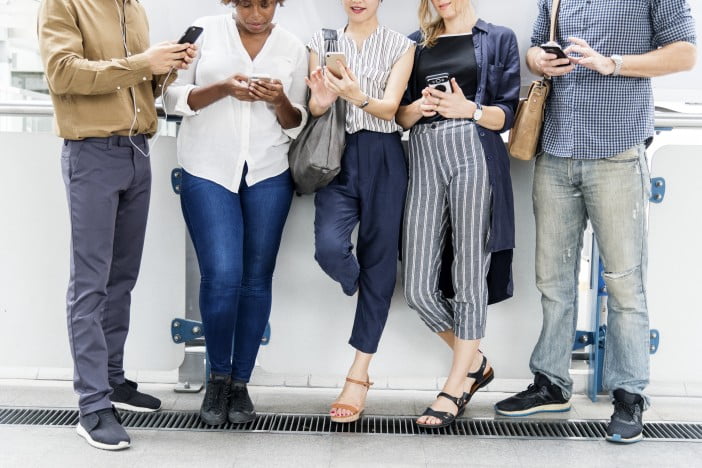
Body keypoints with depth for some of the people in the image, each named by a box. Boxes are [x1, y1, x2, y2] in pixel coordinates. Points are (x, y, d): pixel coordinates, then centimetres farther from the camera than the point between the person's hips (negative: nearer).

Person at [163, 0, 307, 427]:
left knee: (257, 279, 3)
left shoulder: (294, 48, 7)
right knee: (222, 276, -11)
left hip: (269, 175, 2)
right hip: (208, 171, -2)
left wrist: (280, 100, -12)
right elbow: (174, 96, 1)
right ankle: (218, 376, 12)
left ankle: (241, 383, 17)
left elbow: (296, 124, 9)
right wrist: (222, 89, -15)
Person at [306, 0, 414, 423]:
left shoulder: (400, 46, 6)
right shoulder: (323, 42, 11)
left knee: (379, 262, -1)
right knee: (329, 248, -22)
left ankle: (359, 378, 8)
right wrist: (321, 99, -22)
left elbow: (390, 107, -7)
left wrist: (358, 97, -28)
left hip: (383, 161, -1)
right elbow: (315, 108, 2)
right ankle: (358, 285, 17)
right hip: (338, 157, 1)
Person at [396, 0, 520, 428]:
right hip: (425, 160, 4)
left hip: (474, 156, -3)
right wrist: (417, 108, -6)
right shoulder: (417, 43, 20)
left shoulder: (500, 39, 10)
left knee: (470, 277, -2)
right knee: (419, 290, -1)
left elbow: (506, 114, 3)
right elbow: (400, 114, 16)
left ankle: (456, 386, 11)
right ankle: (476, 364, 21)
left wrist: (468, 109, -15)